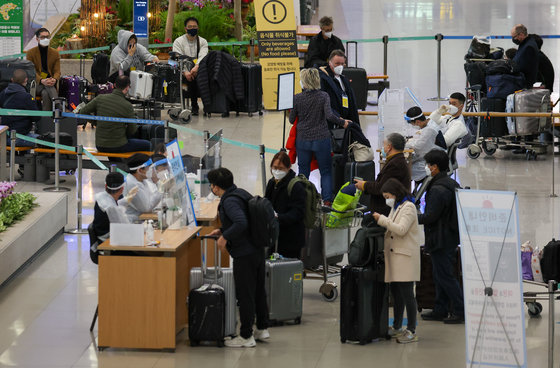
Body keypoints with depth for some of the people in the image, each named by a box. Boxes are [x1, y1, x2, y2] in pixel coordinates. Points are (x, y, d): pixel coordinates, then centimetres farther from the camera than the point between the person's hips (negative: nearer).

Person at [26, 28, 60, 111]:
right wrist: (41, 80, -25)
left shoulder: (55, 53, 11)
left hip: (50, 82, 1)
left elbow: (57, 71, 6)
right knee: (45, 93, -35)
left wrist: (54, 79, -20)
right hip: (36, 83, -1)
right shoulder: (31, 53, 3)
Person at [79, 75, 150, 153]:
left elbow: (83, 112, 3)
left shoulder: (100, 98, -6)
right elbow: (132, 131, -6)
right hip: (118, 147, -5)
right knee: (147, 145, 13)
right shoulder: (127, 106, -16)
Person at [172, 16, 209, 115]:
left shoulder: (203, 42, 12)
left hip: (199, 71, 2)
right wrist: (185, 71, -29)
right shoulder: (178, 42, 7)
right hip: (183, 71, -2)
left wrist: (196, 67, -31)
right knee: (191, 78, -35)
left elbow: (202, 57, -8)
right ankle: (194, 105, -28)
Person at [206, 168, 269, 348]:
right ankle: (262, 328, 31)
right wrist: (222, 230, 20)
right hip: (257, 250, 10)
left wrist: (225, 236, -20)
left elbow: (241, 223, -32)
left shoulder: (230, 201, -19)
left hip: (244, 255, -10)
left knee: (245, 294, -1)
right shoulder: (240, 193, 10)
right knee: (258, 291, 19)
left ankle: (246, 337, 6)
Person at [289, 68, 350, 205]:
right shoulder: (323, 96, -8)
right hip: (322, 139, -1)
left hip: (303, 140, 1)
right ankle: (327, 199, 4)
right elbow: (329, 116, -19)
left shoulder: (297, 98, -6)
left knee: (303, 171, 12)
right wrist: (342, 122, -5)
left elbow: (291, 120, 1)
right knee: (326, 171, 10)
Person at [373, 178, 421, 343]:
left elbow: (401, 229, -20)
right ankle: (397, 327, 24)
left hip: (405, 257, -9)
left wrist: (382, 219, -17)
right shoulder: (395, 207, 19)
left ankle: (411, 331, -7)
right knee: (396, 293, 14)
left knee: (407, 294, -9)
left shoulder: (408, 207, -9)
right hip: (393, 255, 9)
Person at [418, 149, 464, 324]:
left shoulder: (437, 189, -20)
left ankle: (460, 311, -5)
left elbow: (430, 216, -22)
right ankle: (440, 310, 21)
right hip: (451, 236, 10)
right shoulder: (452, 184, 11)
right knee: (440, 275, 16)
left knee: (444, 276, -5)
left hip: (440, 240, -10)